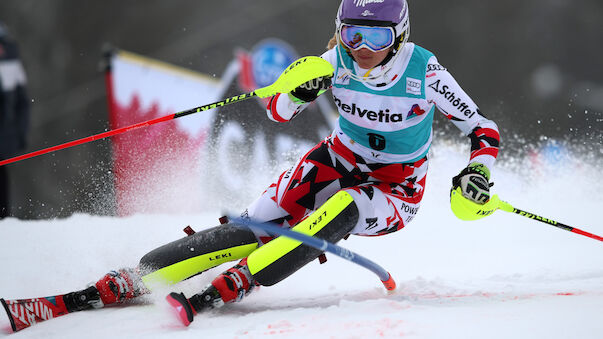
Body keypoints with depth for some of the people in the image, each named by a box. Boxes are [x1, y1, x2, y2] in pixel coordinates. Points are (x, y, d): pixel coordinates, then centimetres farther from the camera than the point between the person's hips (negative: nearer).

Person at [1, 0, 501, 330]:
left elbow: (482, 128, -10)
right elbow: (278, 111, -2)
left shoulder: (425, 72, -20)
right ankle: (117, 285, -25)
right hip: (339, 160, 3)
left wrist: (478, 172, -30)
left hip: (395, 191, -2)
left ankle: (226, 289, -44)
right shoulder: (339, 61, -12)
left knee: (339, 209, -38)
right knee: (257, 225, -19)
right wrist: (299, 93, -25)